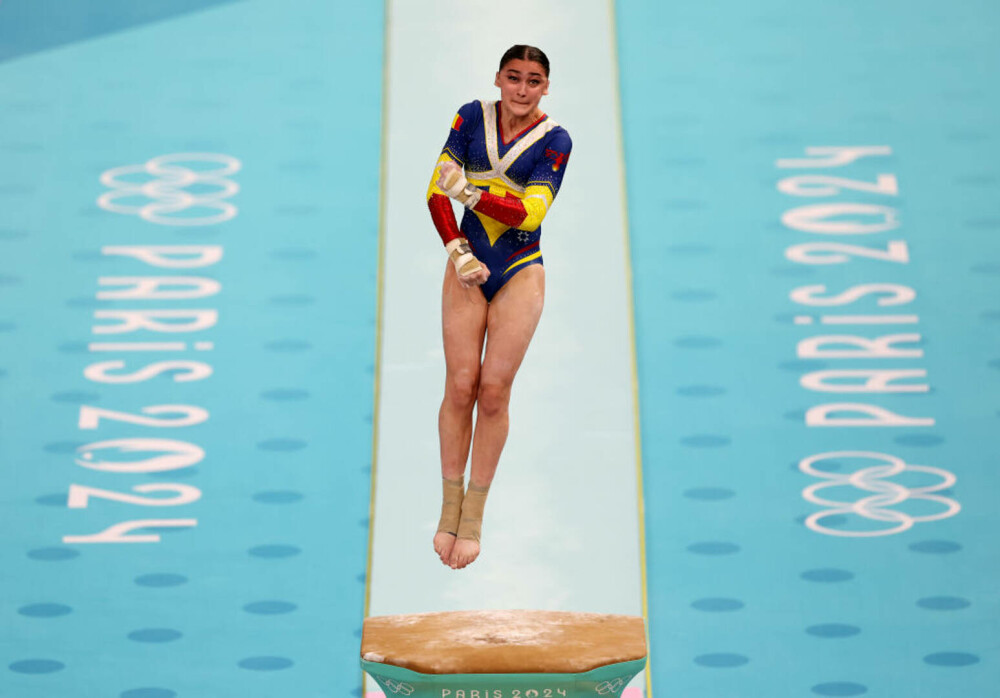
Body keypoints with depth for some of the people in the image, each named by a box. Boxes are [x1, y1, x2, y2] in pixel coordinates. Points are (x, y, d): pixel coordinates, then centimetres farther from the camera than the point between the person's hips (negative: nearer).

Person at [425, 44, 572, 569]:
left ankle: (474, 516, 8)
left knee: (493, 389, -4)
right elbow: (436, 189, -1)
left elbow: (530, 213, -16)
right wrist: (456, 251, -12)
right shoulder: (472, 117, 2)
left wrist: (469, 192, -27)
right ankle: (449, 509, 9)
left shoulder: (555, 140, -4)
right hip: (467, 267, 1)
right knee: (460, 385, -4)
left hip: (519, 274, -1)